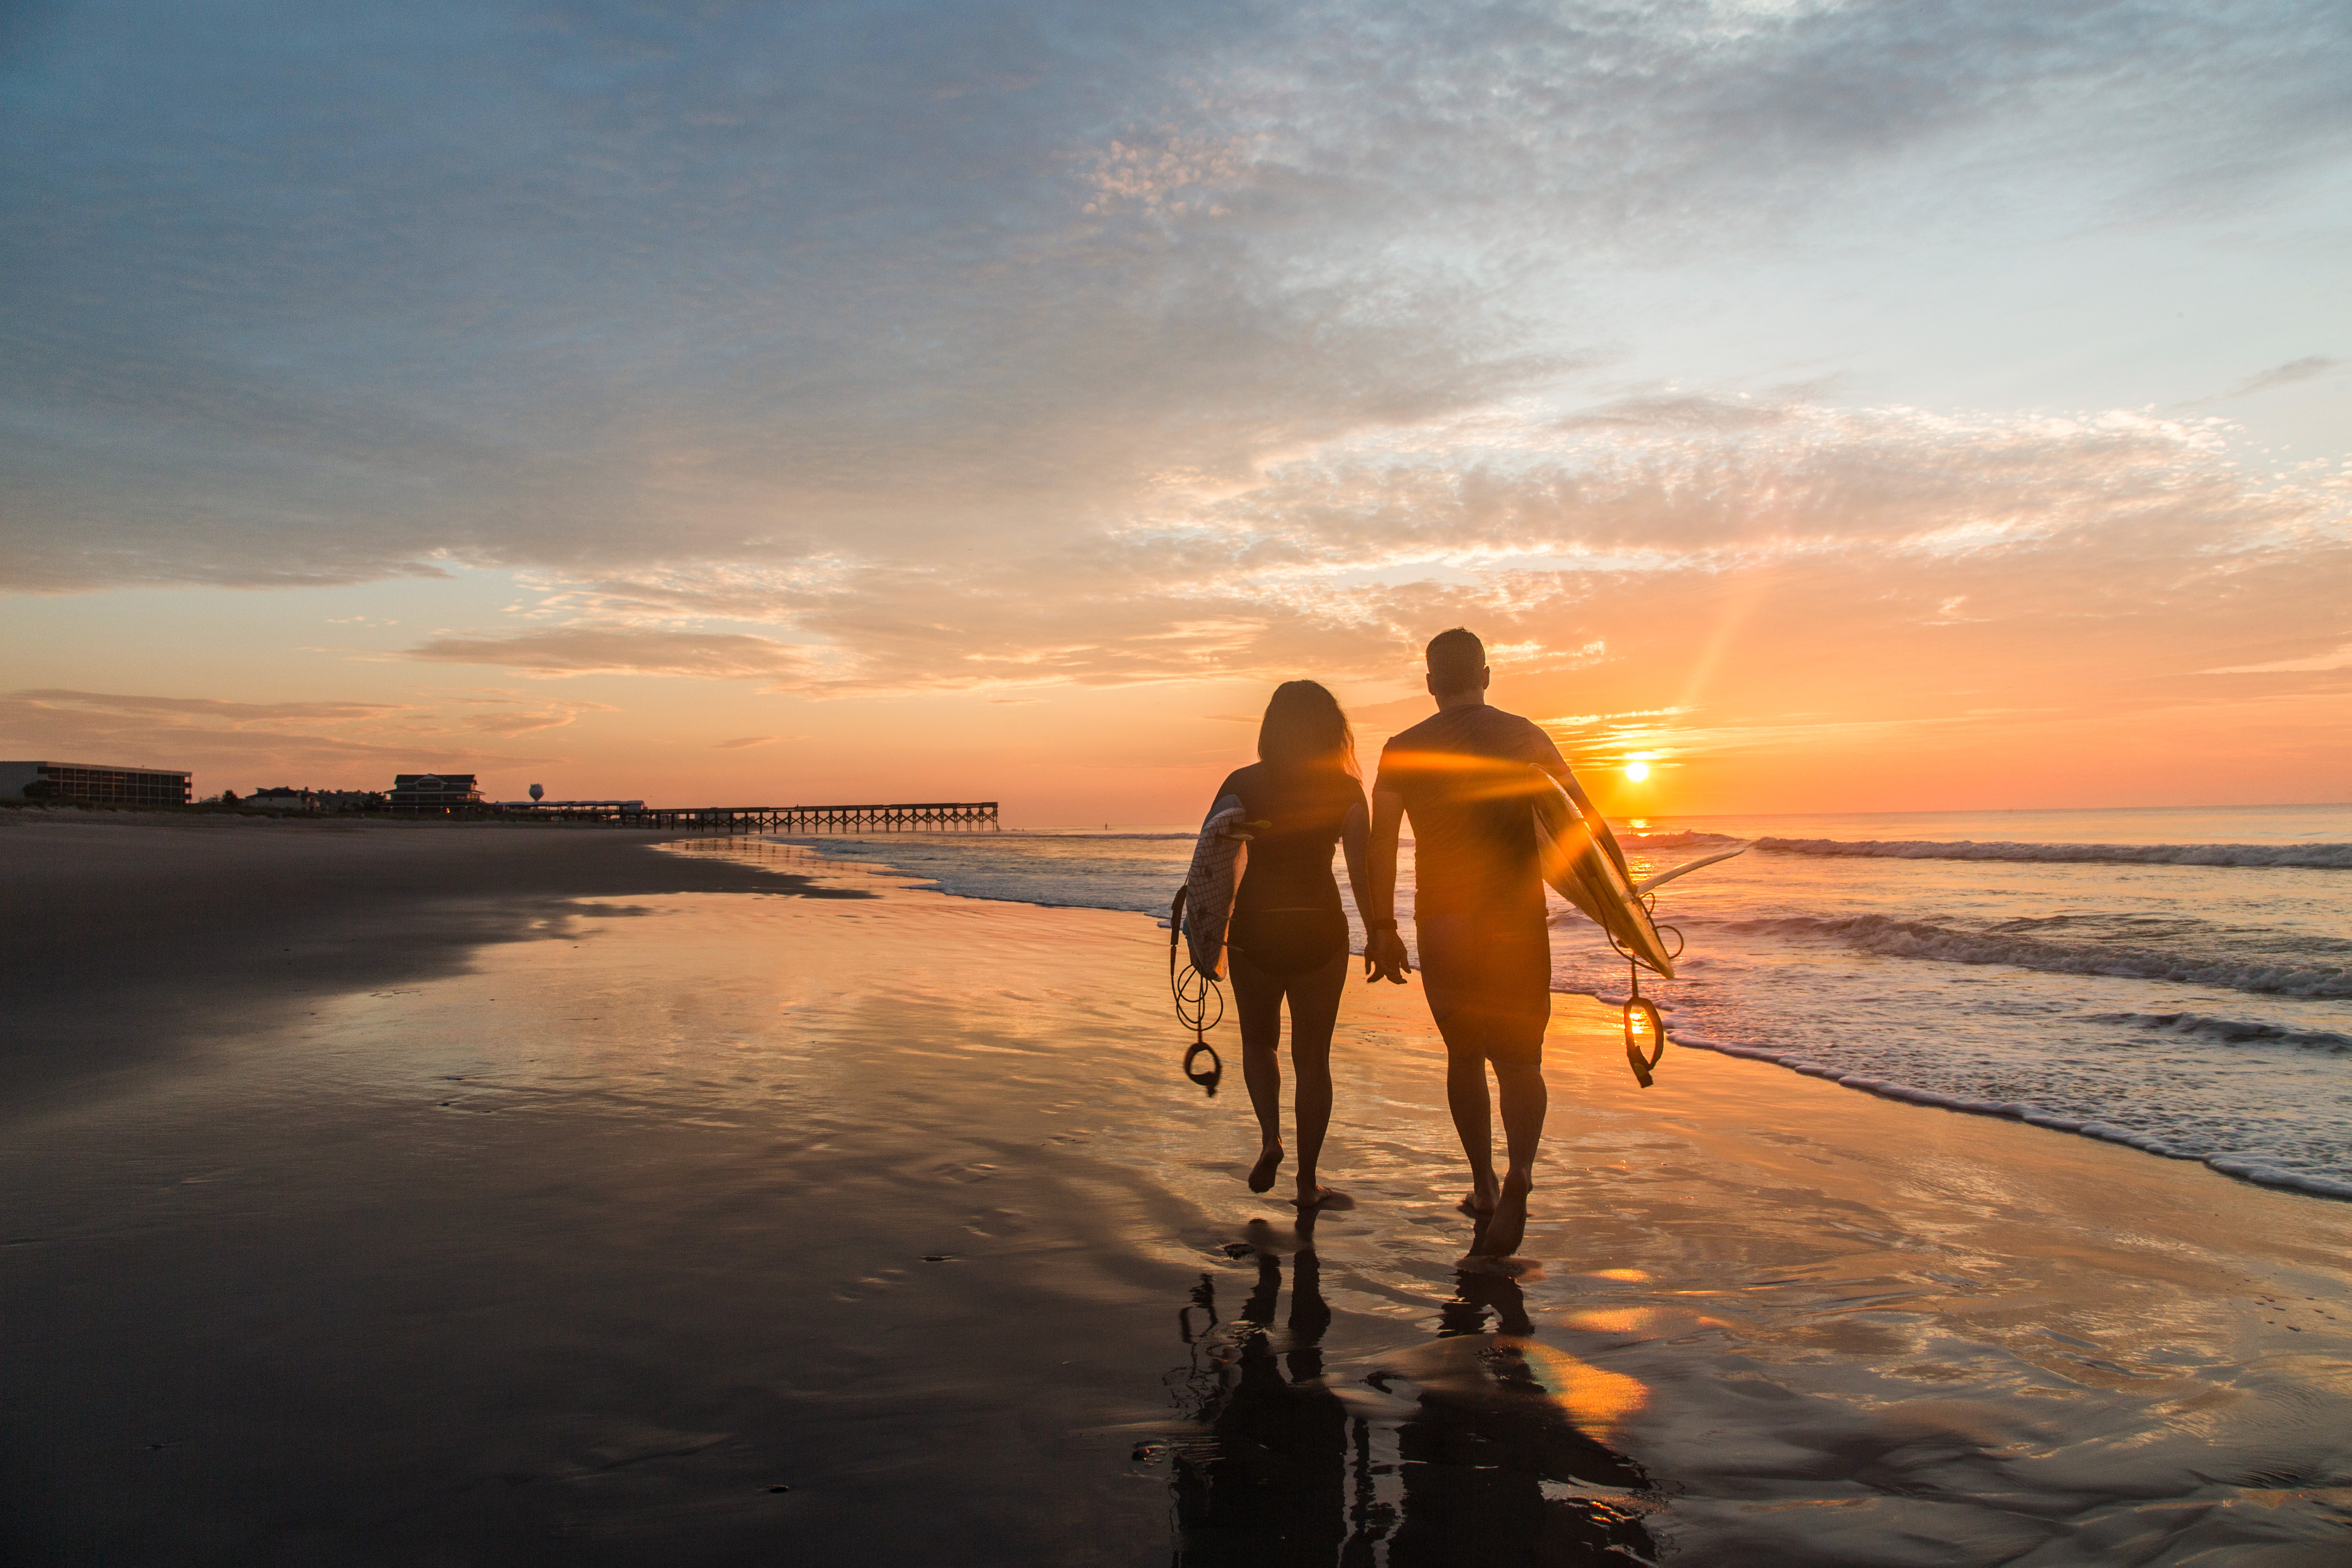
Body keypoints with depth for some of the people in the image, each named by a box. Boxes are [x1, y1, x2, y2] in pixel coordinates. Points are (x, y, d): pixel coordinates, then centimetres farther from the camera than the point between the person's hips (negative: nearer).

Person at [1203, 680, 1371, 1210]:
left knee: (1259, 1041, 23)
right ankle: (1307, 1183, 13)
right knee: (1312, 1056, 11)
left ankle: (1270, 1136, 1)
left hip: (1254, 930, 0)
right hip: (1320, 931, 0)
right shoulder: (1346, 789, -3)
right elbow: (1362, 870, -10)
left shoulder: (1243, 785, -3)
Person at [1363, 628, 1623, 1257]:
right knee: (1520, 1058, 6)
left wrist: (1381, 931, -1)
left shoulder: (1402, 750, 0)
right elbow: (1586, 816, -2)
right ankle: (1518, 1172, -18)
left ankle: (1484, 1186, 24)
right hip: (1518, 922, 0)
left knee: (1464, 1055, 17)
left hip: (1442, 927, 1)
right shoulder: (1522, 736, 1)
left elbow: (1381, 844, -5)